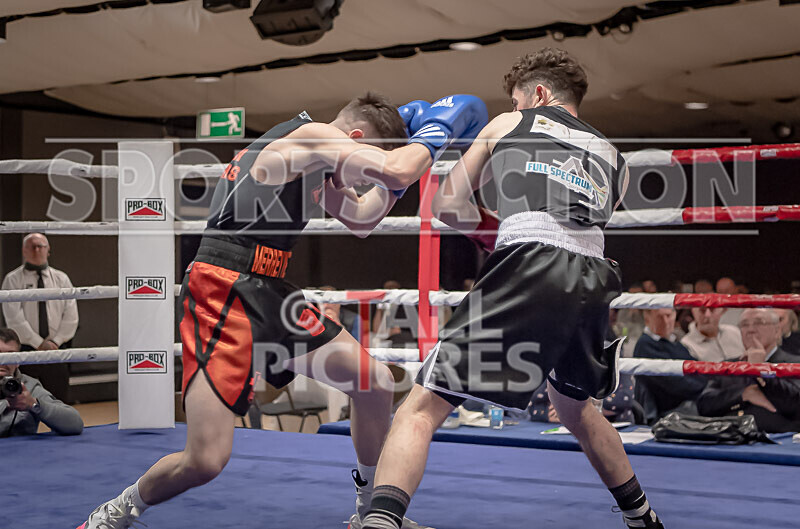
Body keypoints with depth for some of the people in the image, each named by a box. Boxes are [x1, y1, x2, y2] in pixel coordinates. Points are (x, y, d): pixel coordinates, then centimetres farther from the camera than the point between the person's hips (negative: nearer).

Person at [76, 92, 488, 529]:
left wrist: (413, 147, 23)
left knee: (376, 382, 12)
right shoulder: (312, 135, -11)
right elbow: (396, 170, -23)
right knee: (205, 461, -15)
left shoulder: (315, 163, 19)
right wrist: (435, 131, -3)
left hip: (270, 296, 11)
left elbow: (360, 220, 30)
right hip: (223, 296, -11)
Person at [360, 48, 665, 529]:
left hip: (529, 271, -5)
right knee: (573, 403, 33)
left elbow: (447, 205, 23)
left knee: (424, 406, -7)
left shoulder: (508, 125, 21)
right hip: (594, 281, 6)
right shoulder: (613, 157, 30)